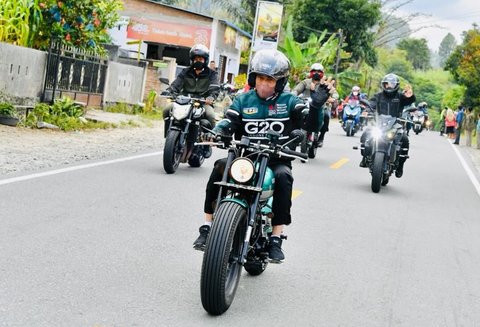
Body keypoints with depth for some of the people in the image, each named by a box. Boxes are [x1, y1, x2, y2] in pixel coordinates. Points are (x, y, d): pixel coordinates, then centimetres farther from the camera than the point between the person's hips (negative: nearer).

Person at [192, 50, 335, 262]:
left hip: (277, 159, -2)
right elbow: (228, 122, -3)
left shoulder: (289, 101, 5)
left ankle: (276, 239, -29)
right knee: (220, 167, -26)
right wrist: (215, 132, -25)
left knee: (283, 177, -34)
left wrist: (316, 104, -29)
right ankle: (207, 227, -21)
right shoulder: (243, 100, 10)